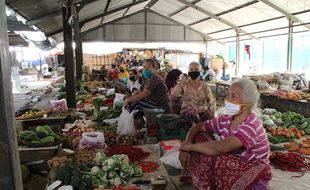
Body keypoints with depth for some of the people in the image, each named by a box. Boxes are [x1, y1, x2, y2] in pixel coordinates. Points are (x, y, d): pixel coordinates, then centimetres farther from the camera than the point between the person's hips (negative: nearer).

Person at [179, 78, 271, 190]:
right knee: (198, 139, -10)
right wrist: (186, 146, -14)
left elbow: (220, 148, -39)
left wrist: (190, 146, -24)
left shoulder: (252, 126, -26)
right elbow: (197, 127, 5)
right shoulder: (226, 120, -4)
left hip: (252, 176, -6)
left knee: (213, 157, -29)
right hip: (232, 166, 7)